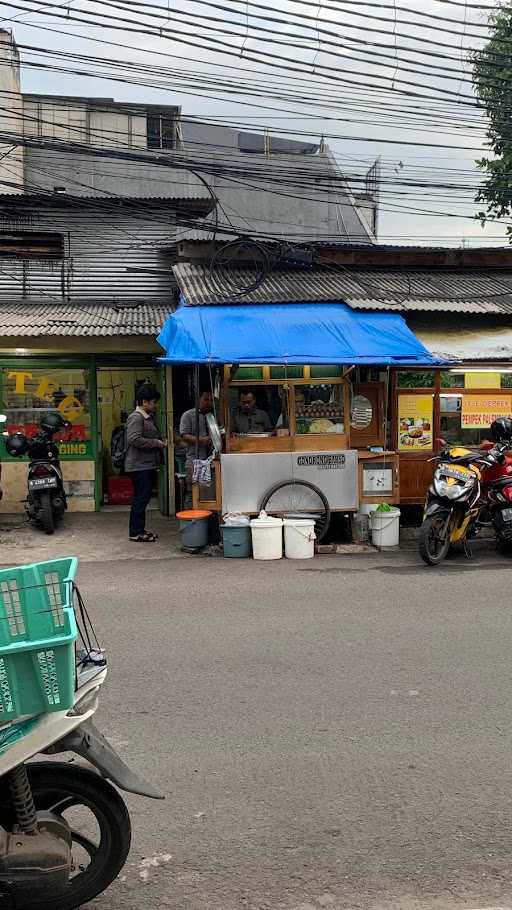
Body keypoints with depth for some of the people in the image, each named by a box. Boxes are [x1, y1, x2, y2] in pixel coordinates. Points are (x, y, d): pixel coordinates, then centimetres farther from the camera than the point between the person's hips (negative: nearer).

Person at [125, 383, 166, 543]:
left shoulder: (149, 417, 17)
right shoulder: (136, 418, -14)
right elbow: (134, 439, -25)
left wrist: (160, 441, 13)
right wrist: (156, 443, -18)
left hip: (148, 465, 10)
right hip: (139, 465, -10)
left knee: (143, 498, 14)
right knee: (140, 499, -6)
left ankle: (139, 529, 21)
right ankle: (135, 532, 0)